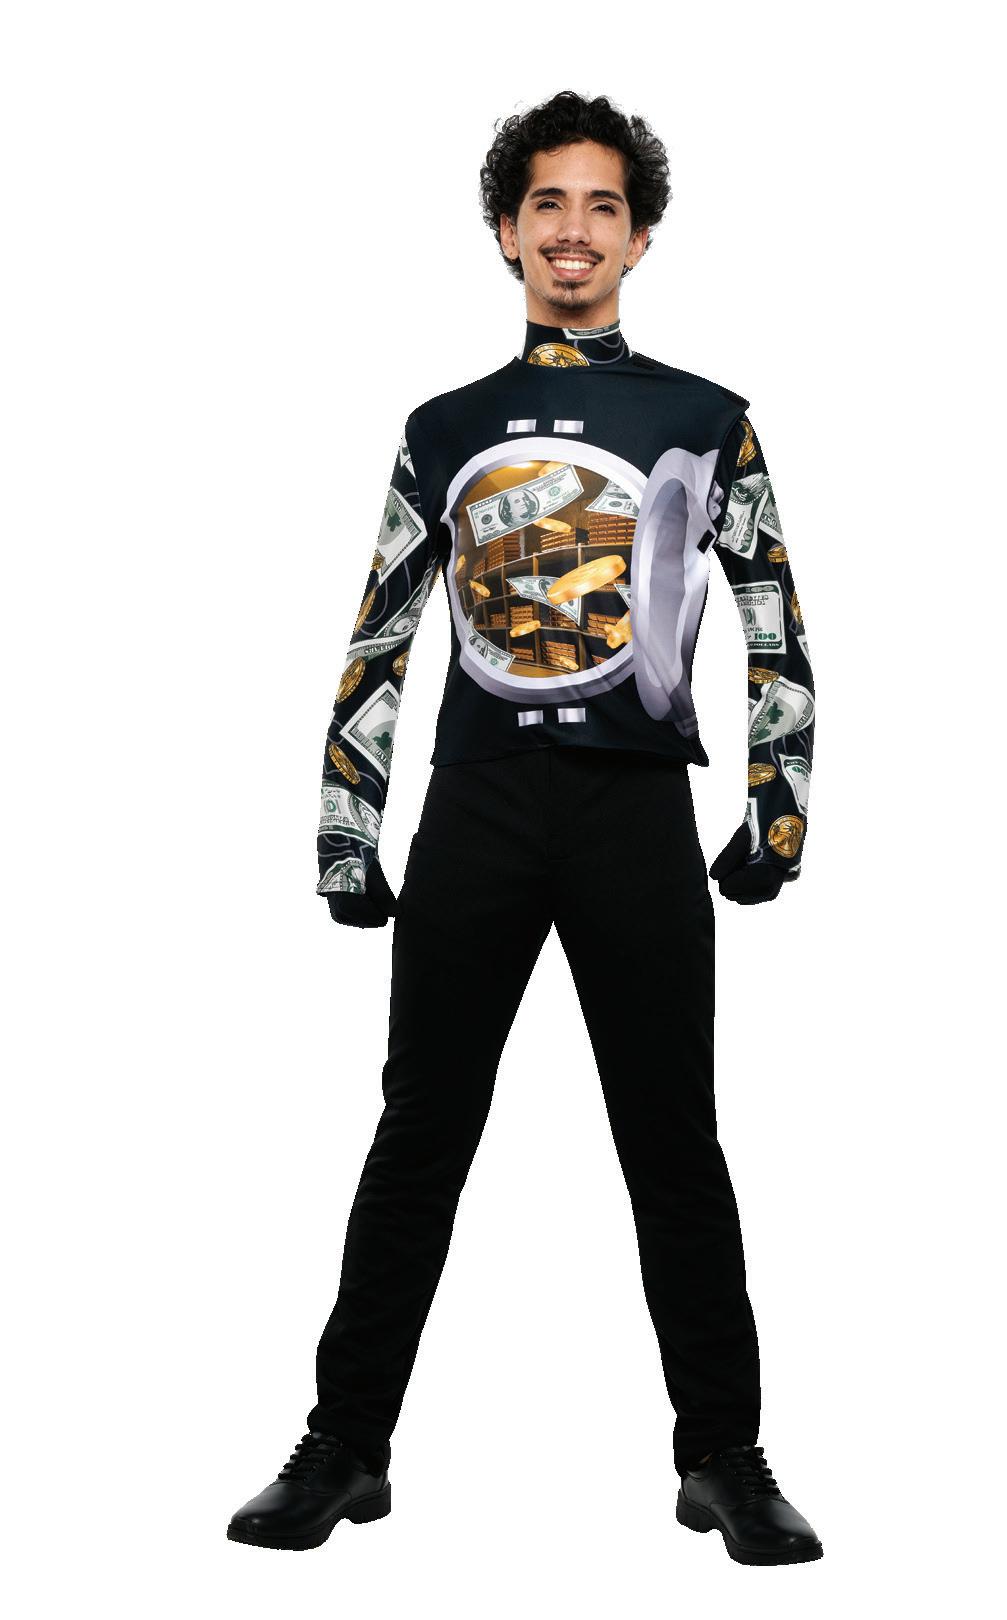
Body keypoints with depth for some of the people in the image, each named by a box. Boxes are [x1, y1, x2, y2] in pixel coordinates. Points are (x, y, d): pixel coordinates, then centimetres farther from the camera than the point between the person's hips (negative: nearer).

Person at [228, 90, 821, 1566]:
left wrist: (781, 807, -1)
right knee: (418, 1136, 4)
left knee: (674, 1144, 3)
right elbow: (378, 643, 13)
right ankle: (347, 1448, 12)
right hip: (477, 805, 2)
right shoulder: (445, 430, 12)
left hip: (636, 806, -1)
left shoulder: (705, 421, 7)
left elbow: (777, 626, 8)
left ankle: (724, 1458, 12)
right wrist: (344, 833, 8)